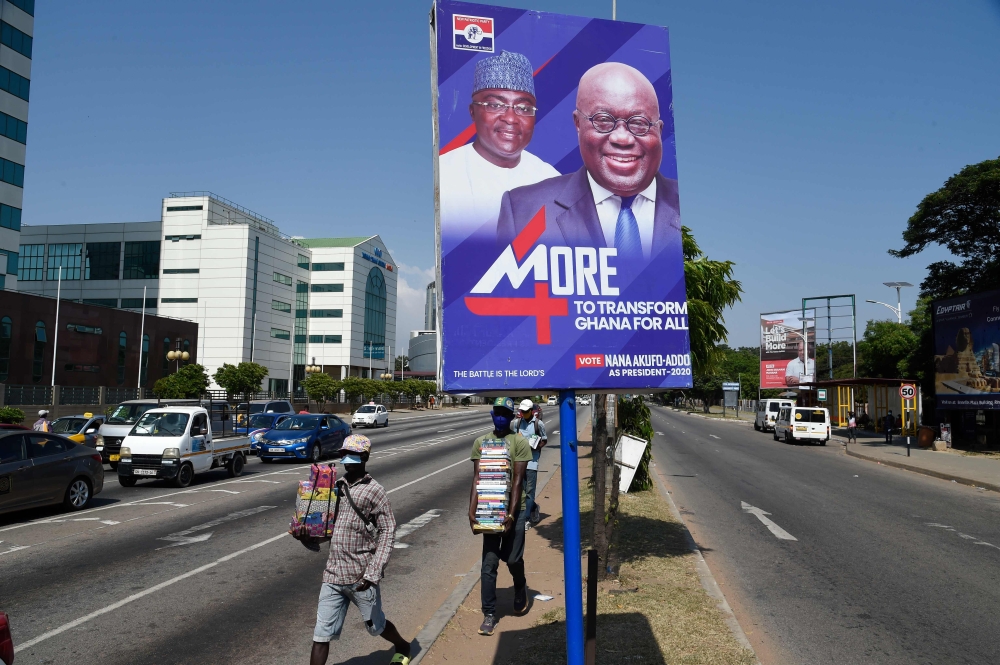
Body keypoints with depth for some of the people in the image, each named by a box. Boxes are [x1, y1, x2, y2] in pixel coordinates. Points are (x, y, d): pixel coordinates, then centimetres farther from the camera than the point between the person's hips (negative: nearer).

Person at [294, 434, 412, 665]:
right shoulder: (336, 486, 8)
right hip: (333, 575, 4)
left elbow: (387, 532, -10)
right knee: (321, 634, 2)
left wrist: (373, 572, -17)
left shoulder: (374, 490, -8)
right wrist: (306, 535, -5)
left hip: (360, 576, -4)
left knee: (376, 626, 16)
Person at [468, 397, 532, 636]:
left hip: (514, 508, -2)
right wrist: (472, 511, -8)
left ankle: (520, 591, 37)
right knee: (489, 563, 2)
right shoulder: (480, 442, 3)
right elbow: (477, 479, 0)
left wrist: (511, 514, -14)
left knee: (513, 558, 5)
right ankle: (489, 614, 12)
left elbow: (518, 481, -9)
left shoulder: (520, 442, -5)